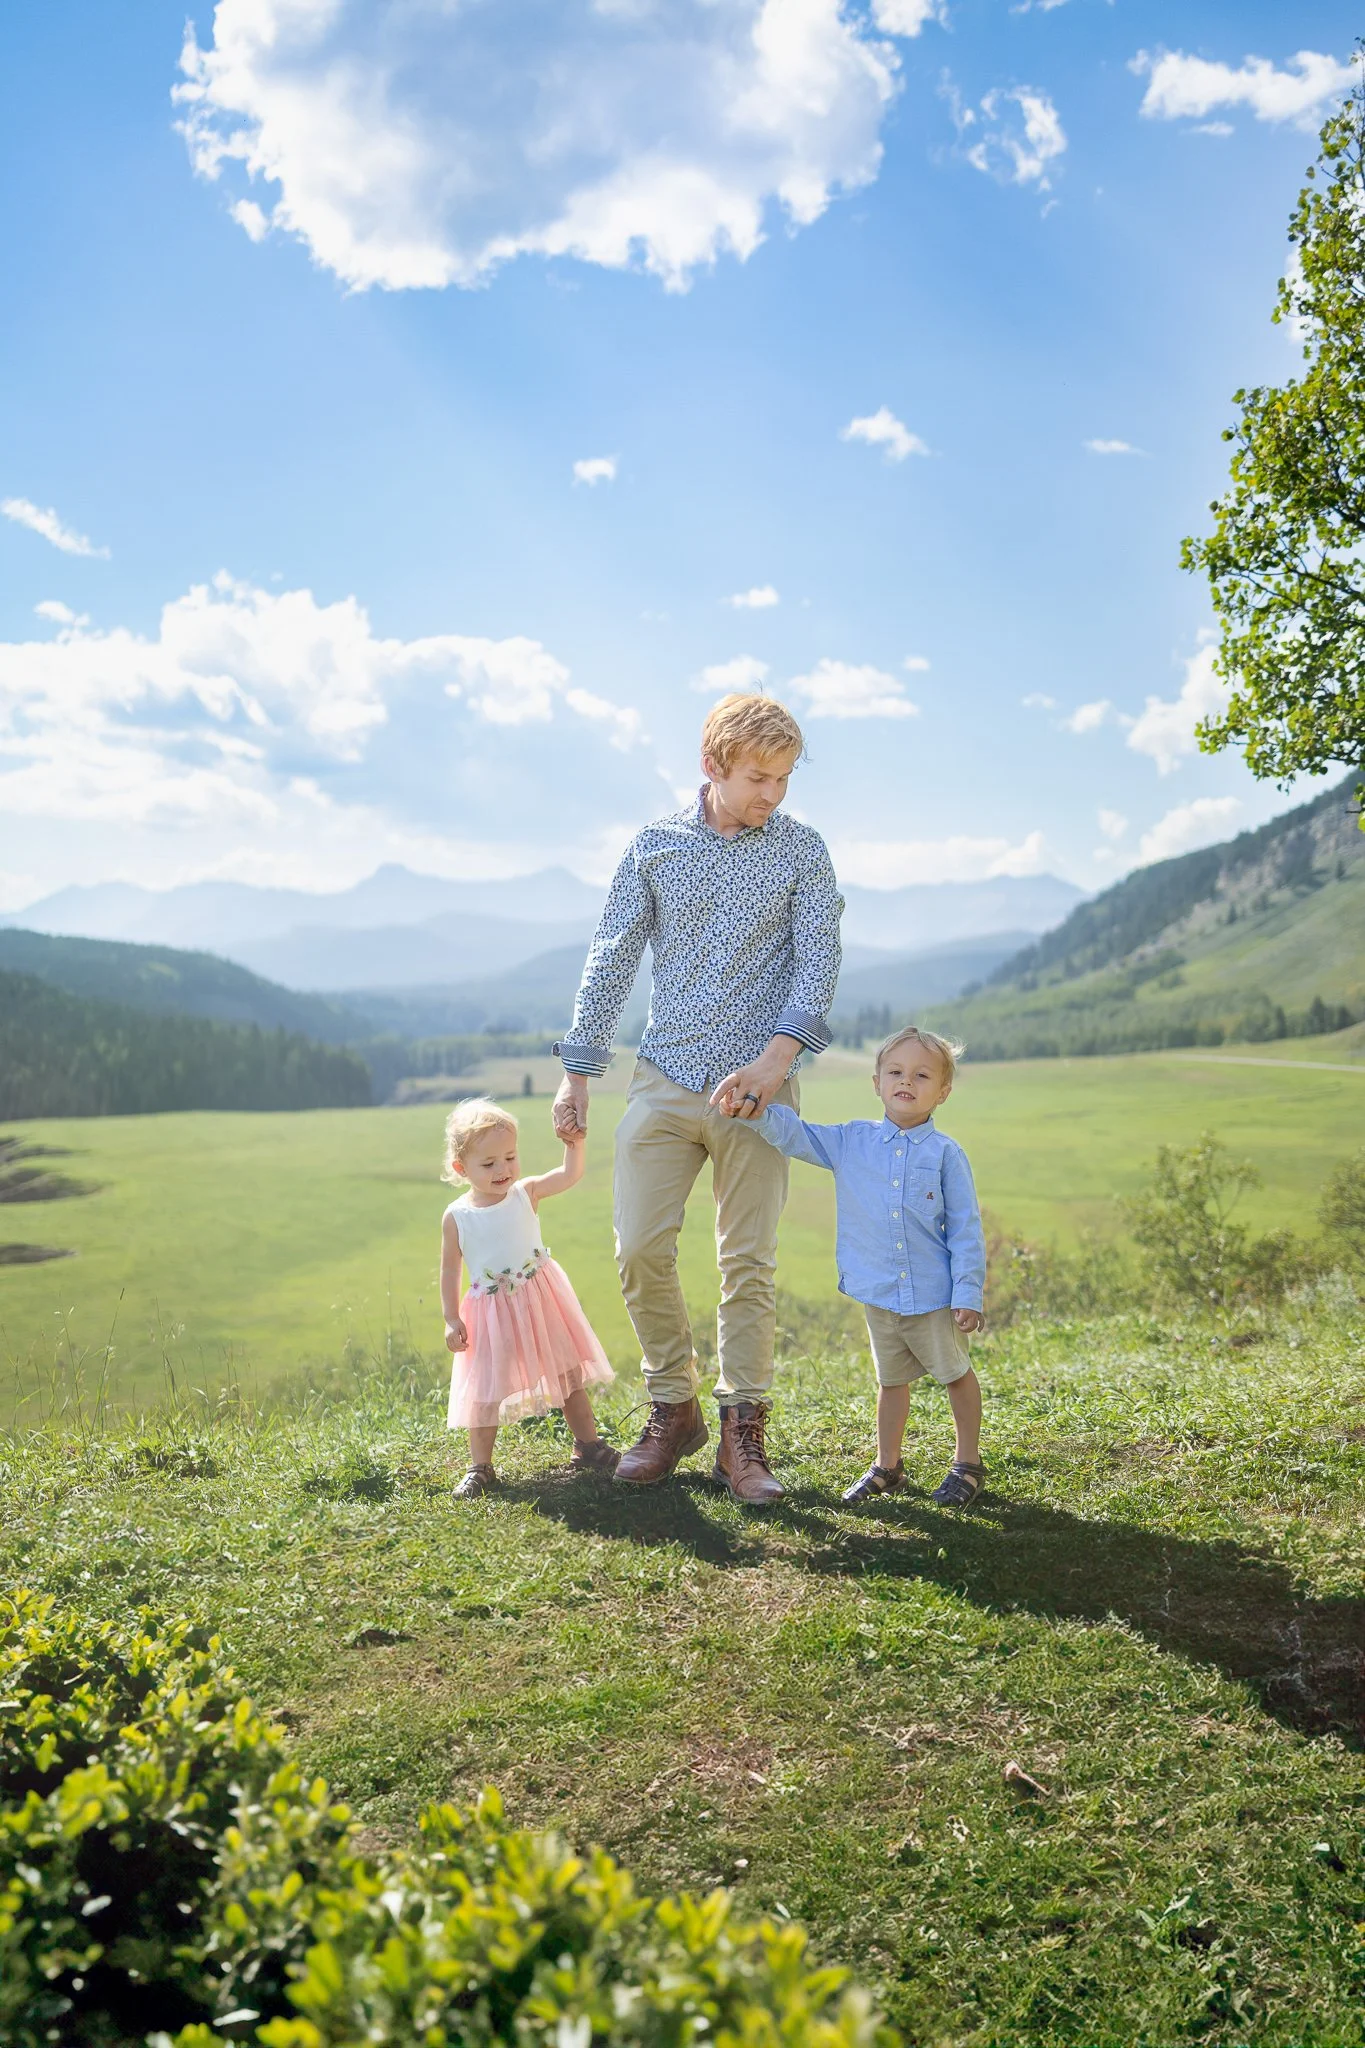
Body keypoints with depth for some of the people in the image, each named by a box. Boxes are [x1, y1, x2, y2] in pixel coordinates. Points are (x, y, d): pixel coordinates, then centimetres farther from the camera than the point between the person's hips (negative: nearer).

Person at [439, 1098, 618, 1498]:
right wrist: (452, 1320, -4)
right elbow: (450, 1270, -2)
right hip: (490, 1314, -1)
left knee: (568, 1373, 11)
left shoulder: (526, 1193, -5)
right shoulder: (456, 1217, -8)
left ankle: (587, 1445, 27)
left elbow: (570, 1175, -12)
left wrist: (575, 1141, -27)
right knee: (485, 1393, 3)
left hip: (542, 1300, 2)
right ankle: (480, 1468, 16)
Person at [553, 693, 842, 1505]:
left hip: (755, 1085, -1)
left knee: (750, 1263, 0)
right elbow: (612, 959, 8)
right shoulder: (655, 846, 6)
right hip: (665, 1080, 2)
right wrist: (577, 1074, 5)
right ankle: (674, 1408, 15)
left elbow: (819, 960, -5)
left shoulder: (802, 850, 2)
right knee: (641, 1250, -3)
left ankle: (744, 1431, 11)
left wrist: (774, 1060, -20)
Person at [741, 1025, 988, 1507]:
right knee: (891, 1379, 17)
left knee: (956, 1374, 10)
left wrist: (969, 1292, -9)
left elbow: (966, 1228, -6)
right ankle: (888, 1467, 31)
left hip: (935, 1295, -3)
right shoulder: (851, 1142, 1)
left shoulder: (945, 1153, -7)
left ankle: (968, 1464, 27)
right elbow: (794, 1136, 5)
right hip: (879, 1296, 3)